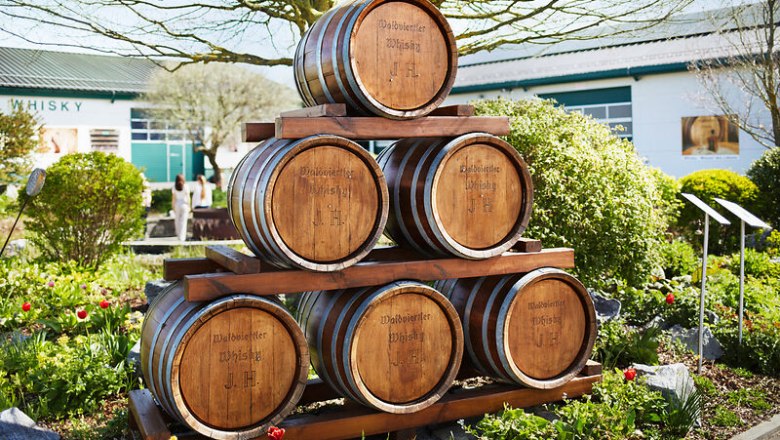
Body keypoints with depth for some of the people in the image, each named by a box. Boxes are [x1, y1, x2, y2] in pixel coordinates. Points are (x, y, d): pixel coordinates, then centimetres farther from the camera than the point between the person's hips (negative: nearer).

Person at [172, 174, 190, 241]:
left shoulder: (174, 187, -1)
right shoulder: (185, 186, -6)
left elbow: (173, 198, 1)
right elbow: (188, 197, -6)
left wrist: (173, 207, 8)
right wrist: (189, 206, 1)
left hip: (177, 204, 2)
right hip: (184, 204, -2)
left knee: (177, 220, 17)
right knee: (183, 221, -1)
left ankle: (178, 234, 29)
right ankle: (182, 237, -5)